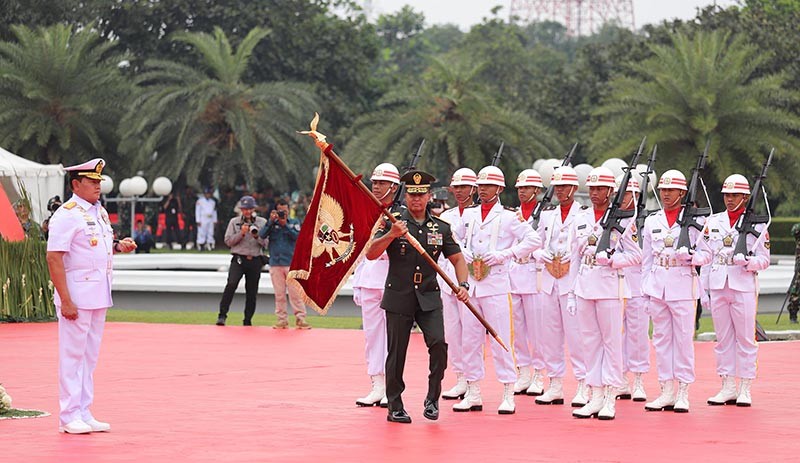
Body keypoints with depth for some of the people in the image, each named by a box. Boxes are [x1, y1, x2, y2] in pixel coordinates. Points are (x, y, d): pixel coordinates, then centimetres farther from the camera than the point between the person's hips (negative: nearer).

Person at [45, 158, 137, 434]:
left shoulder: (100, 212, 14)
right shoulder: (67, 215, -13)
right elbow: (54, 258, -17)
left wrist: (119, 246, 5)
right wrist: (65, 300, -22)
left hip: (99, 295, 8)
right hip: (77, 295, -8)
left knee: (90, 356, 12)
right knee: (73, 355, -3)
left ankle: (84, 414, 18)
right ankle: (69, 417, 2)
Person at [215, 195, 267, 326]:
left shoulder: (262, 222, 10)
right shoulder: (234, 222, 9)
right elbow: (228, 241, 1)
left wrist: (257, 236, -13)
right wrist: (241, 233, -11)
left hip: (255, 260, 2)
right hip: (238, 259, -2)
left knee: (252, 292, 4)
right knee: (231, 284, -22)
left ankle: (248, 321, 14)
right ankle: (222, 315, -20)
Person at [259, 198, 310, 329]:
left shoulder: (294, 223, 10)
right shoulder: (272, 224, 10)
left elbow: (298, 236, -7)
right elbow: (262, 235, -6)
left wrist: (285, 225, -14)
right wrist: (271, 221, -14)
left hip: (292, 263, -1)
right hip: (275, 263, 1)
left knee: (295, 293, -7)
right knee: (279, 294, 3)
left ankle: (300, 318, -5)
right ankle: (282, 320, 7)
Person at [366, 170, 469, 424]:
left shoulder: (441, 227, 7)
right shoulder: (393, 222, -1)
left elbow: (457, 259, 12)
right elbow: (370, 254, -9)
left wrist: (463, 284, -5)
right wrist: (391, 235, -24)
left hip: (429, 299, 2)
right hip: (398, 298, -1)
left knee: (438, 343, -17)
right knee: (397, 353, 3)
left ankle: (432, 398, -1)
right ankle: (395, 407, 15)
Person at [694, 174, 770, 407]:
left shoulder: (757, 224, 2)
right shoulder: (713, 222, 11)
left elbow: (764, 259, 0)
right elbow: (705, 254, 11)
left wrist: (748, 261, -19)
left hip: (744, 286, -3)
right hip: (718, 286, 3)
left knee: (745, 337, -1)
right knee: (723, 337, 6)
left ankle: (745, 388, 4)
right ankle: (728, 387, 11)